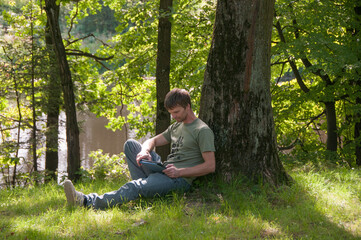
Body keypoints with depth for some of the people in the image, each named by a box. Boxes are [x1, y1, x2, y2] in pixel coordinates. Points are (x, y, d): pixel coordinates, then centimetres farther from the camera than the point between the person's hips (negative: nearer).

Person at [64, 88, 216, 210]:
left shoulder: (203, 131, -4)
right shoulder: (176, 126, 22)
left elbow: (210, 166, -12)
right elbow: (153, 141, 23)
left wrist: (180, 172, -20)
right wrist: (144, 151, -3)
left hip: (179, 179, -9)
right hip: (162, 170, 9)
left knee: (134, 188, -31)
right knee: (130, 144, 3)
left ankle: (88, 202, -39)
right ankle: (146, 186, -9)